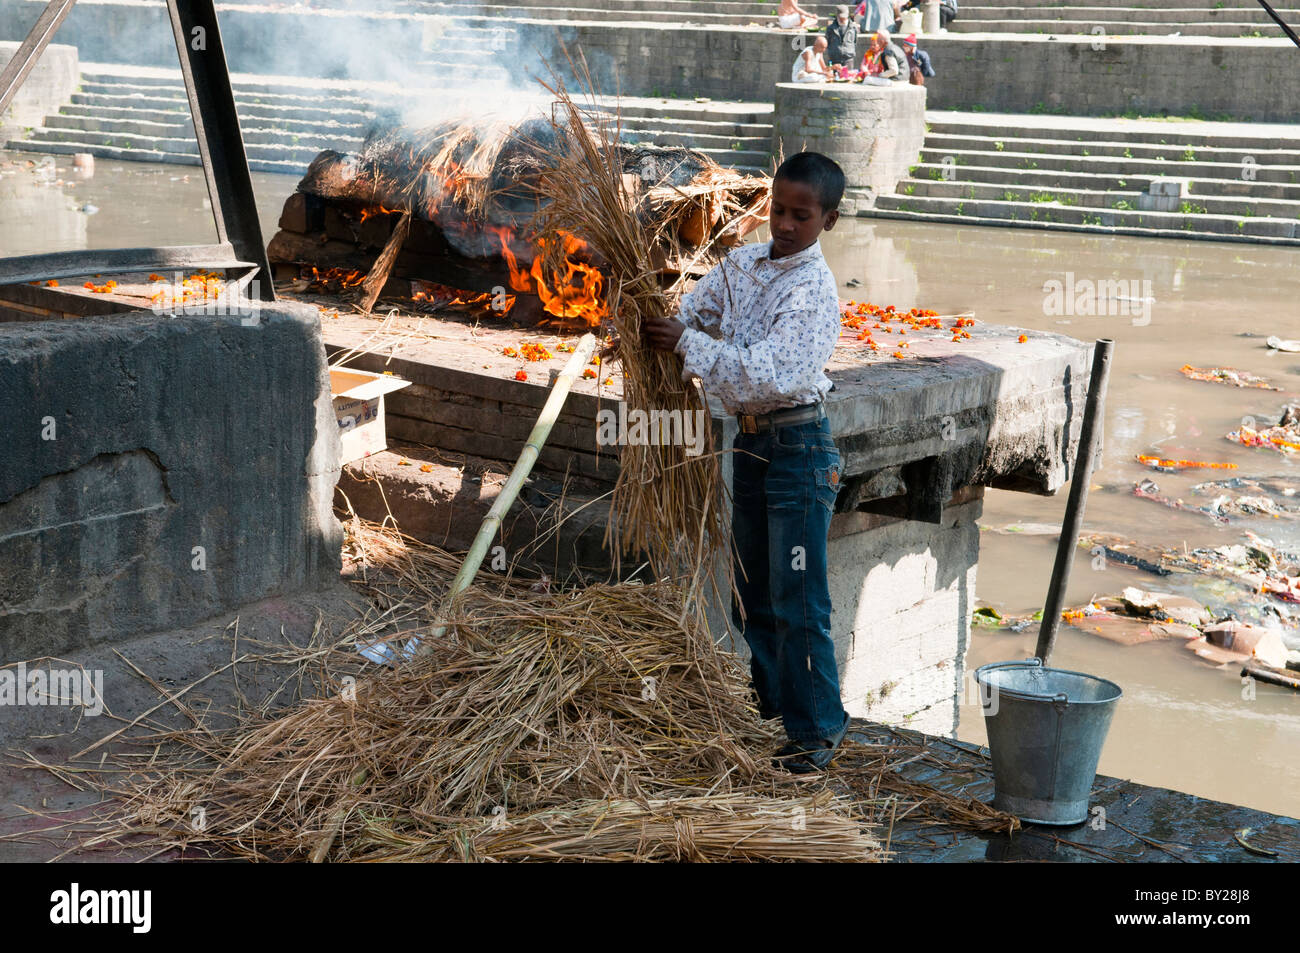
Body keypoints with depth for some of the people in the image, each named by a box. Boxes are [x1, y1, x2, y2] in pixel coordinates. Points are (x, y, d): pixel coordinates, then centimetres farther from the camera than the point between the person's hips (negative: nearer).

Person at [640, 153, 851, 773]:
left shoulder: (816, 292, -18)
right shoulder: (741, 264, 7)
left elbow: (768, 373, -27)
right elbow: (691, 315, 13)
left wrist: (687, 344, -24)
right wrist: (652, 328, -9)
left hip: (799, 447, -8)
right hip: (750, 442, 8)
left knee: (797, 601, -5)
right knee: (752, 593, 18)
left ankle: (817, 731, 7)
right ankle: (771, 703, 35)